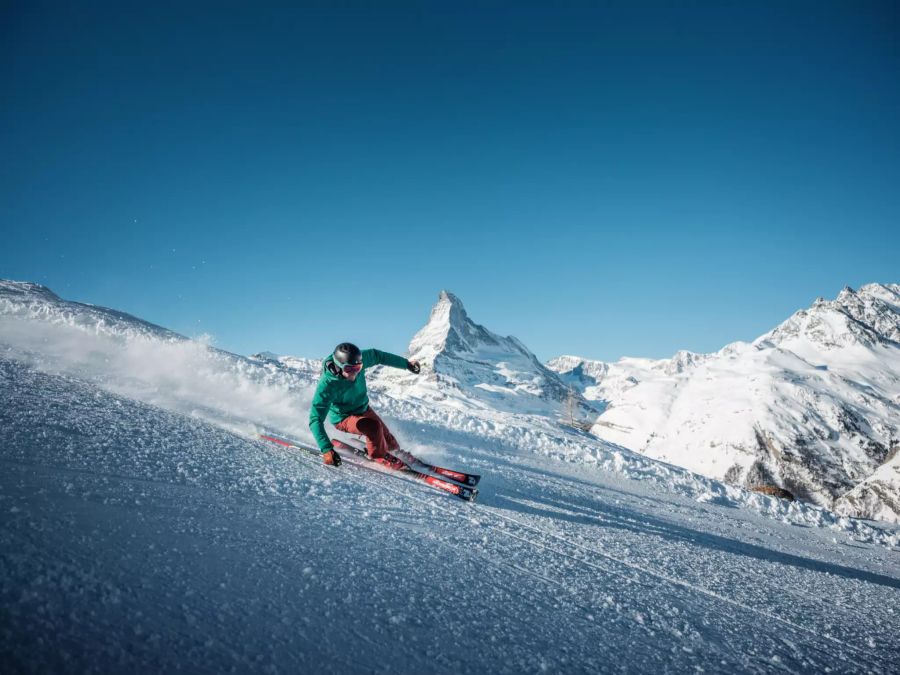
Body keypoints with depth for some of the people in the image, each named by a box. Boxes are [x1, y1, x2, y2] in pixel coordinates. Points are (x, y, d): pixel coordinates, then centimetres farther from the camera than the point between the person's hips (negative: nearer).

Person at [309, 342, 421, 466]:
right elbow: (316, 419, -38)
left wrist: (406, 364, 5)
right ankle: (378, 456, -3)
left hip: (363, 409, 6)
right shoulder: (327, 385, -37)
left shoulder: (357, 361, -24)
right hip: (344, 419, -5)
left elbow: (377, 356, -2)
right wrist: (326, 449, -49)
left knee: (387, 437, 11)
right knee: (374, 427, -29)